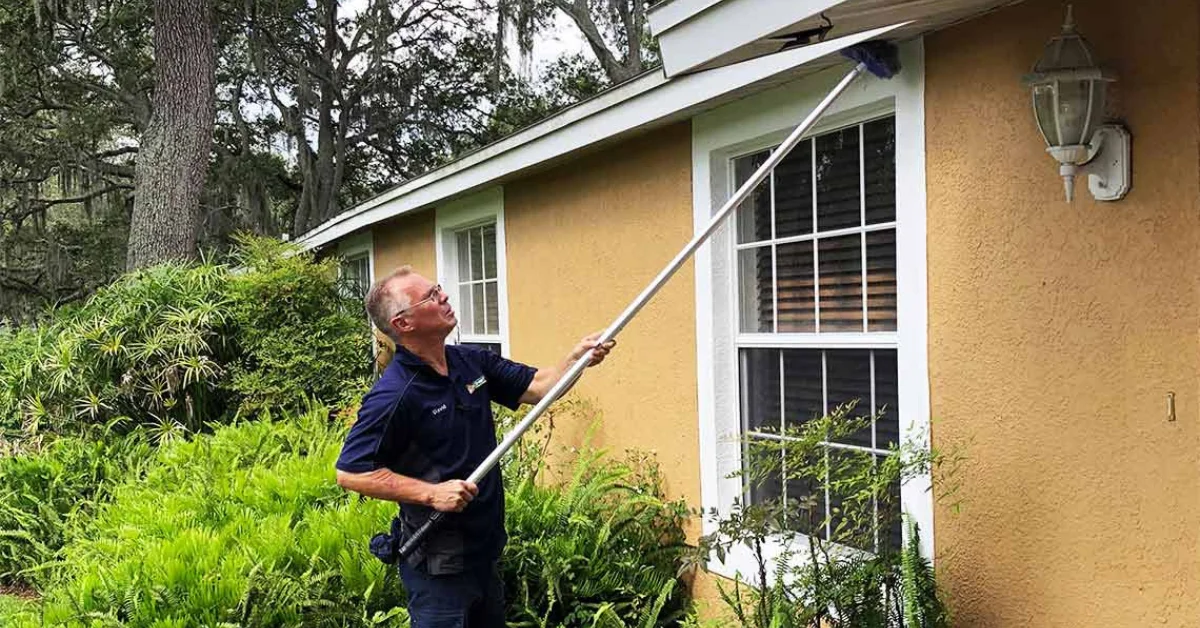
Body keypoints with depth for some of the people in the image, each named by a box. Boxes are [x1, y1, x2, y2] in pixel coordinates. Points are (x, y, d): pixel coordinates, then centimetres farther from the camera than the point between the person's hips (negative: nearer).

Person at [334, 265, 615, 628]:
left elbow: (536, 386, 8)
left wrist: (575, 359, -10)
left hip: (486, 550, 8)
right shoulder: (393, 395, -22)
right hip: (437, 565, -8)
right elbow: (351, 473, -22)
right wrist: (431, 493, -25)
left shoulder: (471, 362, 2)